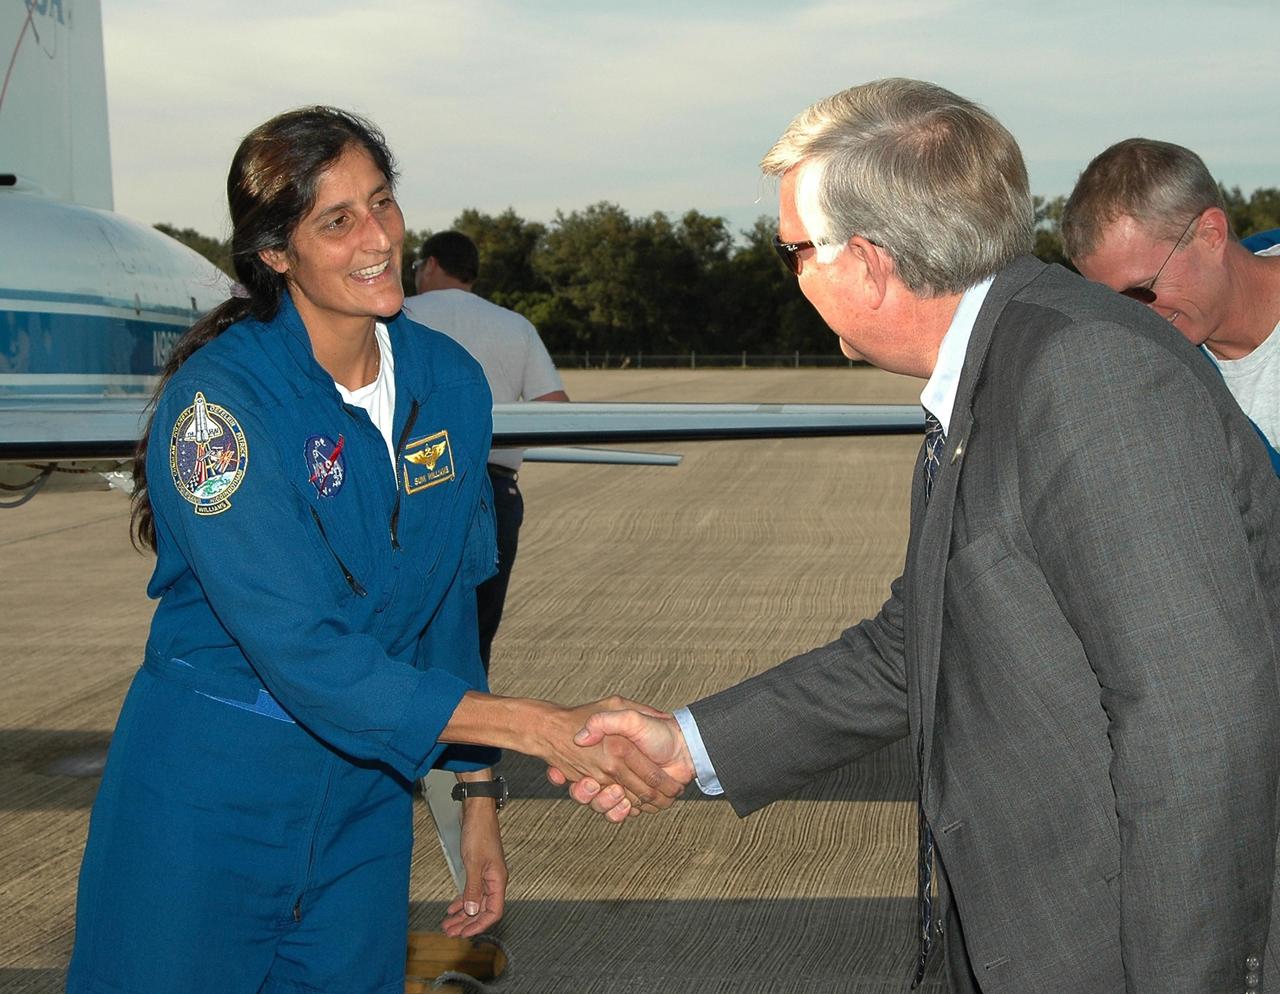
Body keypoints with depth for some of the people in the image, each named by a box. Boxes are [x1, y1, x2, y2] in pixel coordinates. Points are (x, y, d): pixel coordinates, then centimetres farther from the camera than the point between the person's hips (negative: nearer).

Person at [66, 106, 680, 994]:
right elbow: (304, 654, -26)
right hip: (208, 794, -5)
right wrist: (541, 727, -31)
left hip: (367, 794, 5)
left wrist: (479, 794, 8)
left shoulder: (450, 384, -1)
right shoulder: (220, 398, -20)